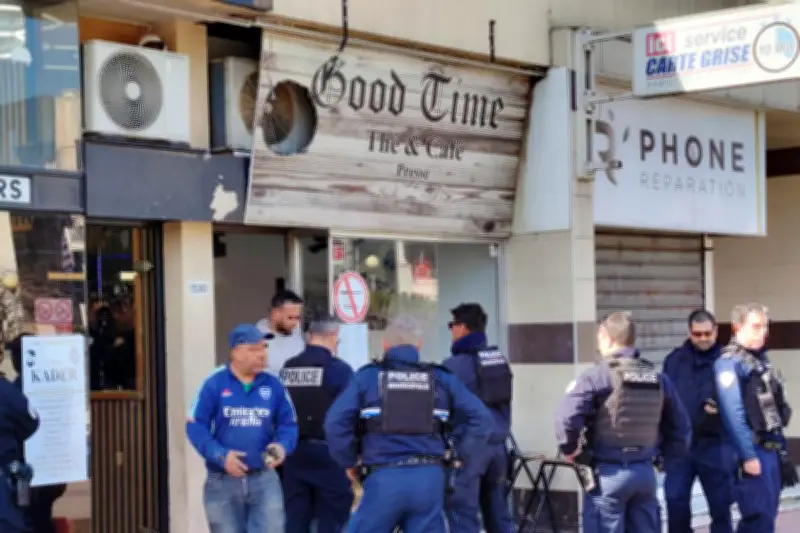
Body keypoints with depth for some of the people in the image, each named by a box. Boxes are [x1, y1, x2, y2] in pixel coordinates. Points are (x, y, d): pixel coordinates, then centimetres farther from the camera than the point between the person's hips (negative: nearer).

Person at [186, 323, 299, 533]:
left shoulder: (273, 385, 3)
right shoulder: (214, 384, -7)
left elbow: (288, 424, 10)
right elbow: (195, 426, -7)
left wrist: (283, 446, -12)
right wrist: (220, 455, -19)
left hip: (264, 479, 2)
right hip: (222, 481, -2)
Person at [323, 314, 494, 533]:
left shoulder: (368, 377, 5)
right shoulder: (441, 378, 12)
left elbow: (335, 422, -7)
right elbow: (481, 419, 5)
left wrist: (349, 461, 8)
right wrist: (461, 462, 12)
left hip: (383, 479, -2)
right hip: (429, 478, 2)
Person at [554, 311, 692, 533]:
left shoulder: (595, 376, -11)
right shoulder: (658, 378, 8)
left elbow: (566, 418, -22)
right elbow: (681, 427, 14)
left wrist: (572, 452, -7)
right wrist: (665, 456, 20)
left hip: (608, 473, -5)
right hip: (645, 472, 5)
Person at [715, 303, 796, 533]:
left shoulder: (761, 359, 15)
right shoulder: (729, 362, -13)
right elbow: (733, 413, -20)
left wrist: (781, 449, 16)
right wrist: (748, 456, -23)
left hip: (772, 449, 9)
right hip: (753, 450, -9)